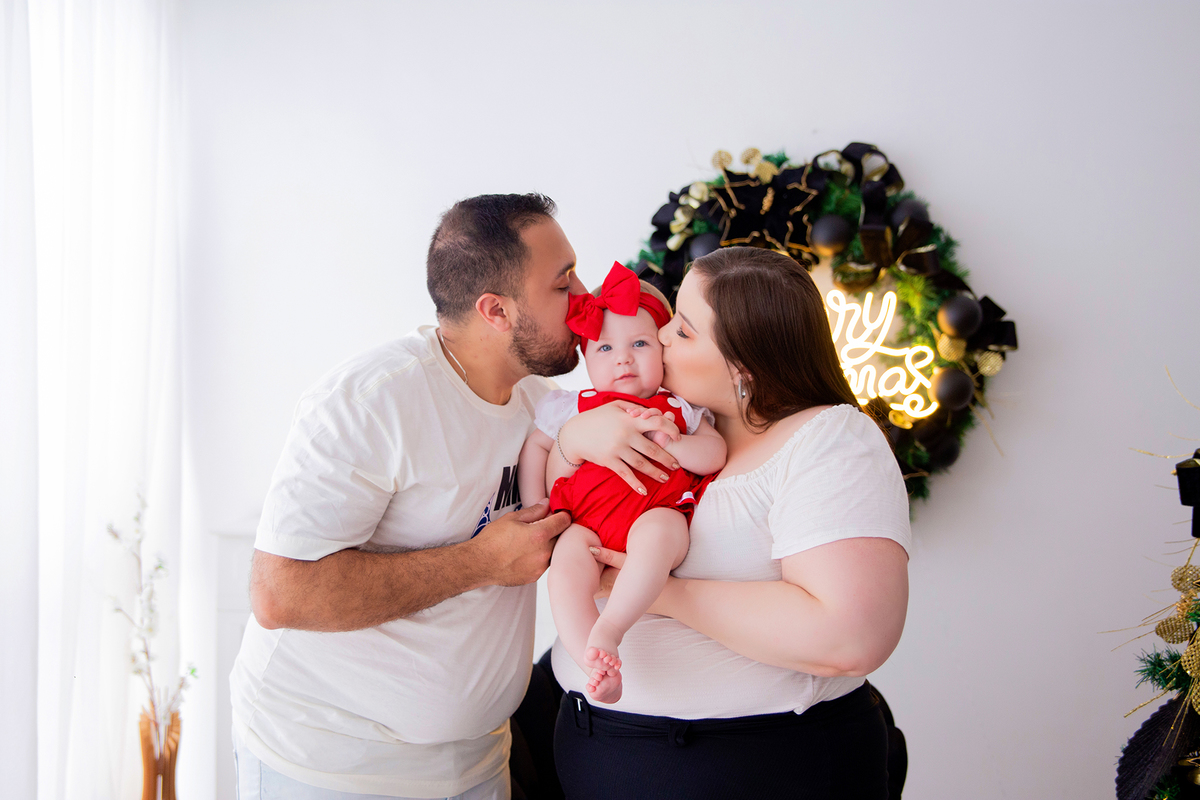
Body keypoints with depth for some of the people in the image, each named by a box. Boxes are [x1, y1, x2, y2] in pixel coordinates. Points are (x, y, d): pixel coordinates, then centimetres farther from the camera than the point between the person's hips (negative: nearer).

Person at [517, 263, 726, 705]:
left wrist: (672, 443, -12)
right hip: (588, 523, 2)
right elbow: (534, 447, 23)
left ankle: (608, 630, -44)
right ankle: (596, 666, -38)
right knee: (566, 562, -31)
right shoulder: (574, 408, 15)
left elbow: (716, 453, 7)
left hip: (658, 515, -1)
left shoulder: (678, 408, 14)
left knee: (658, 530, -38)